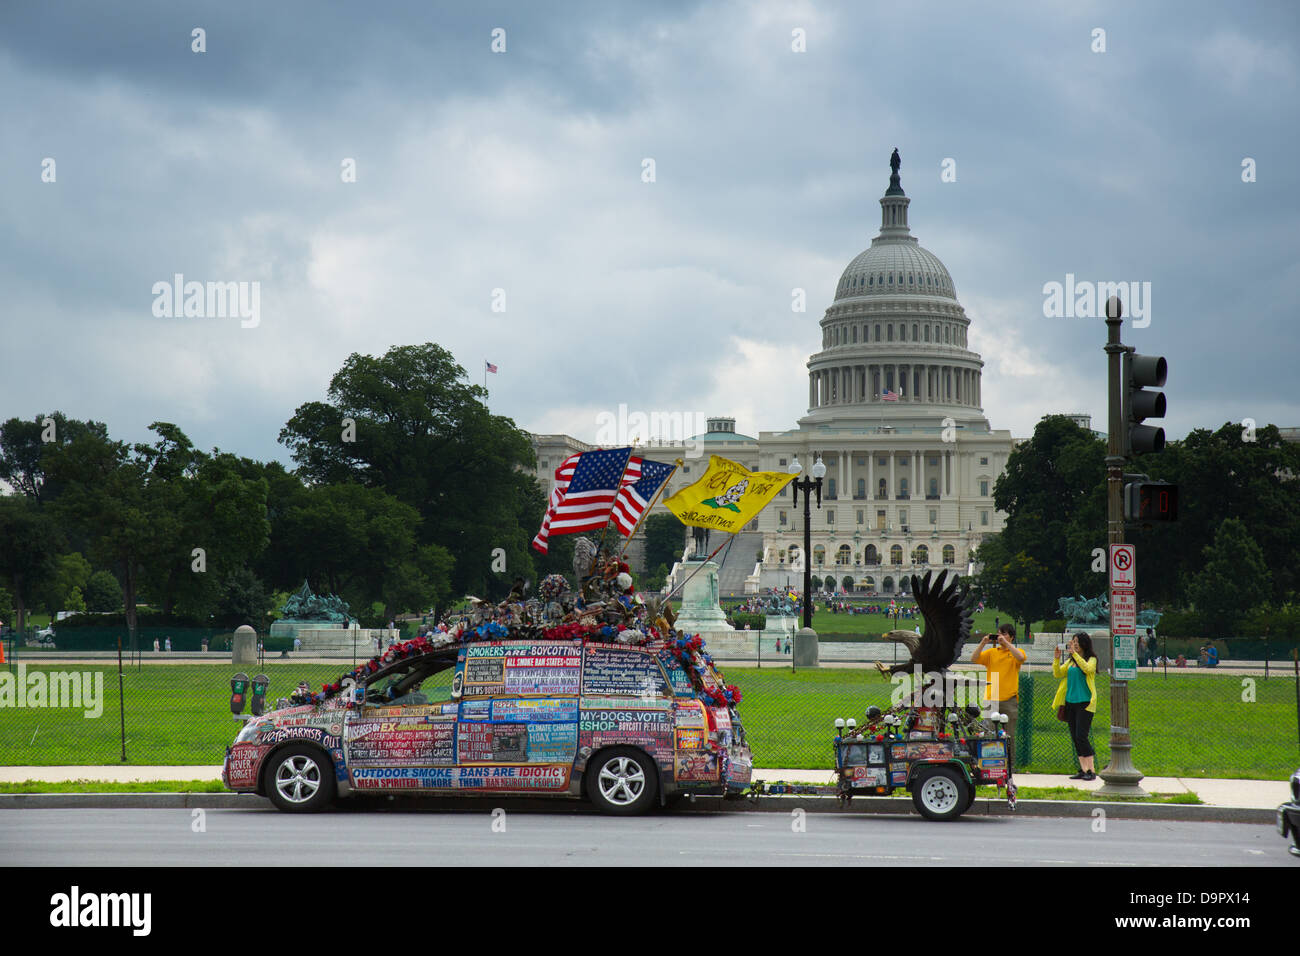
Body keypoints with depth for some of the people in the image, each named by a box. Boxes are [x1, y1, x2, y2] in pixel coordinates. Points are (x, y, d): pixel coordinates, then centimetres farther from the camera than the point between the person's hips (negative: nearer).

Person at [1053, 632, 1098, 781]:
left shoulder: (1091, 659, -2)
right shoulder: (1070, 661, 15)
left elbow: (1088, 669, -23)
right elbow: (1057, 674, 8)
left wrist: (1075, 653, -26)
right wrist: (1056, 659, -7)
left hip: (1085, 702, -6)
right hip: (1070, 701, 6)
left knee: (1081, 737, -13)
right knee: (1075, 738, 6)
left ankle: (1091, 771, -8)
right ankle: (1083, 770, 11)